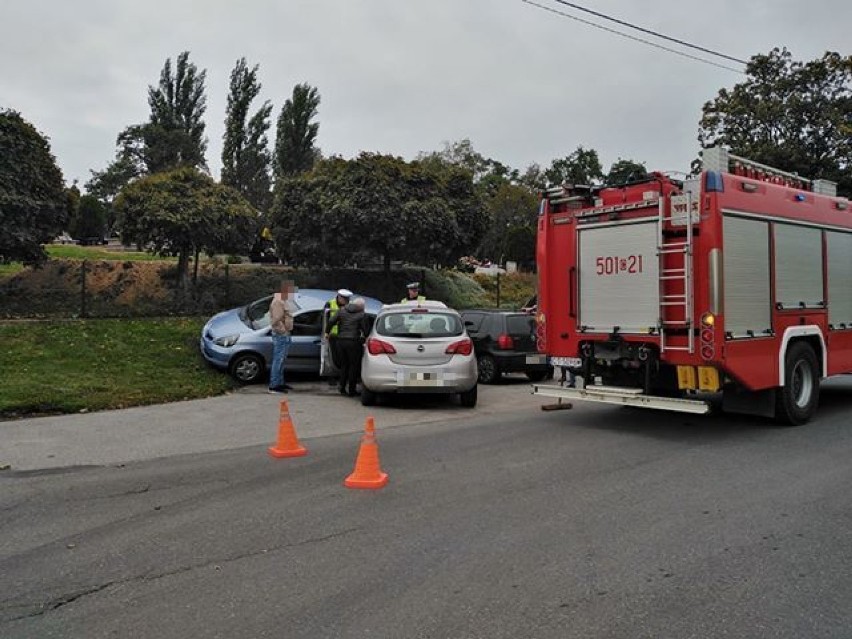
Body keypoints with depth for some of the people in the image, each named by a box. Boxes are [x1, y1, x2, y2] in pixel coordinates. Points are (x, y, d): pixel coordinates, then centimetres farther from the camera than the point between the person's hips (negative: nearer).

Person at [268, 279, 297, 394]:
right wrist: (283, 331, -18)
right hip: (281, 335, -11)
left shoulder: (284, 301, 16)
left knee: (281, 360, 16)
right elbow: (276, 320, -24)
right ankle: (274, 385, -5)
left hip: (284, 334, 11)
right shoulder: (278, 302, -17)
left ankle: (280, 382, 25)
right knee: (278, 360, -8)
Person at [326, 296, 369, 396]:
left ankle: (342, 387, 15)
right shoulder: (362, 314, -3)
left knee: (344, 364, 17)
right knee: (354, 366, 6)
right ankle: (351, 390, 8)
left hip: (341, 340, 4)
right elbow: (366, 330, -4)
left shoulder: (342, 310, 7)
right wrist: (364, 336, 14)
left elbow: (332, 321, 1)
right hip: (354, 342, -4)